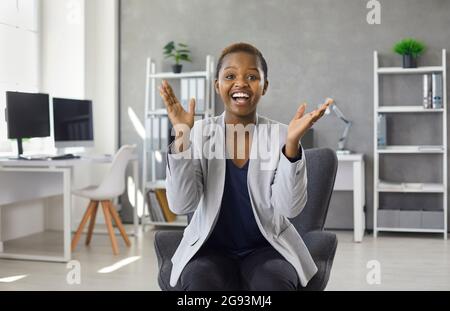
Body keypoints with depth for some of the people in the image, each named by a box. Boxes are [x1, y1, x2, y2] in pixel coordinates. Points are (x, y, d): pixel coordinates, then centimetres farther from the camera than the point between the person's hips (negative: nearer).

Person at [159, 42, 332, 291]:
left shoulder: (280, 135, -3)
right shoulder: (199, 133, -2)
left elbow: (289, 207, -14)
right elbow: (181, 205, -11)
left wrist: (292, 143, -27)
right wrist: (181, 138, -21)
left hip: (266, 246, 0)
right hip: (210, 247, 0)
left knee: (274, 284, -30)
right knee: (201, 284, -30)